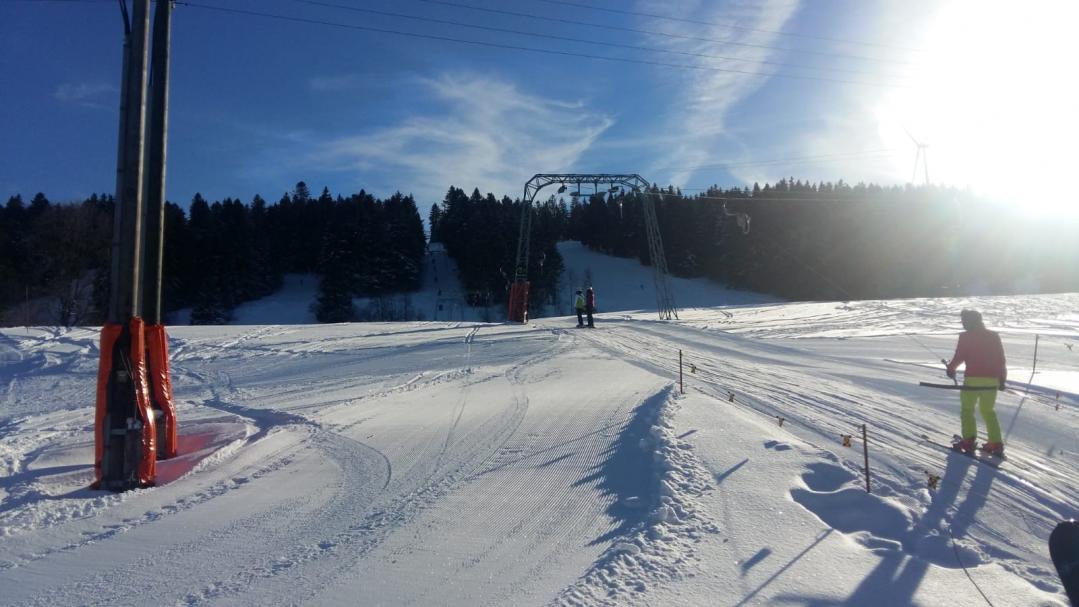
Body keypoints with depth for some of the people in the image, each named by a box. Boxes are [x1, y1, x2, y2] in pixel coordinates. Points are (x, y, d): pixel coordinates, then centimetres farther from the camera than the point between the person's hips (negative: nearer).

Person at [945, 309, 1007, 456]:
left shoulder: (965, 336, -5)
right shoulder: (993, 336, 9)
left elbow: (959, 356, -4)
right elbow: (1001, 359, 11)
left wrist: (951, 369, 15)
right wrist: (1002, 378, 19)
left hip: (973, 379, -5)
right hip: (991, 380, 5)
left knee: (967, 409, 9)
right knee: (988, 411, 16)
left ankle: (968, 440, 1)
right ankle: (996, 443, 10)